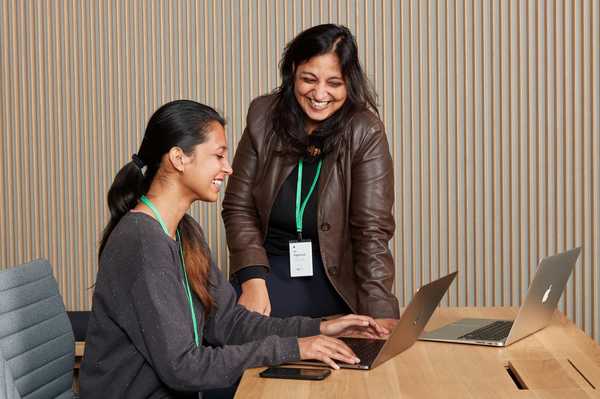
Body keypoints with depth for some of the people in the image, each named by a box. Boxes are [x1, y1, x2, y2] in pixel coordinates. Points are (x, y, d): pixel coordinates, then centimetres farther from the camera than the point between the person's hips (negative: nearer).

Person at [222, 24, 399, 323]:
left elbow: (372, 230, -15)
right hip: (270, 267, 3)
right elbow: (238, 207, 0)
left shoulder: (365, 132, -12)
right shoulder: (264, 117, -3)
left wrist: (380, 315, -27)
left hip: (338, 276, -3)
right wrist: (253, 279, -15)